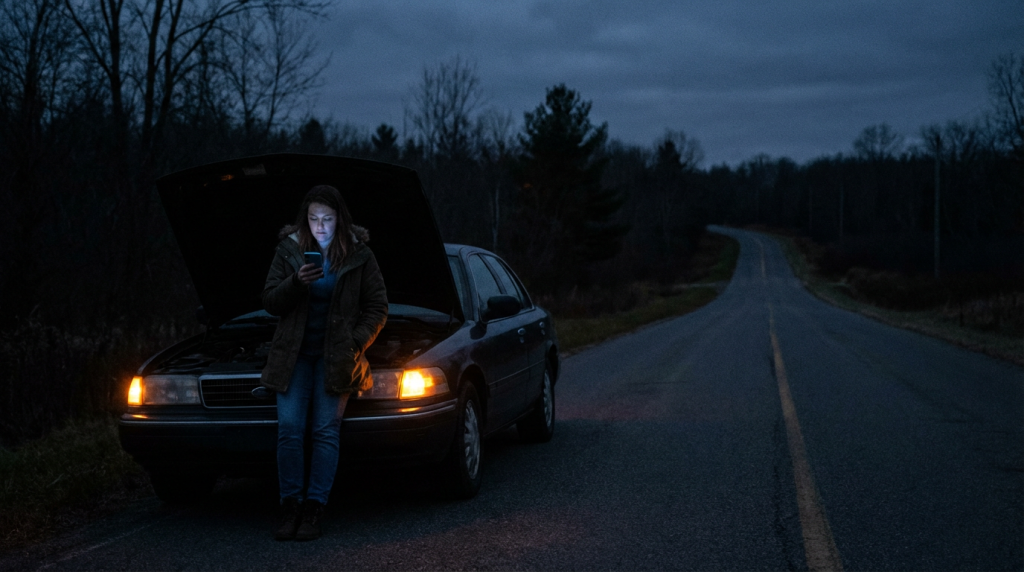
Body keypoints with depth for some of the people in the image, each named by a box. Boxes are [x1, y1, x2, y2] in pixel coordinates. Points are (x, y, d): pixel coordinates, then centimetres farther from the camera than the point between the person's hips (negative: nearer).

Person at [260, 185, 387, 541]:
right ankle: (290, 508, 0)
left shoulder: (358, 255, 1)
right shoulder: (289, 250, 4)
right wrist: (296, 282, -18)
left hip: (335, 356, -1)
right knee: (288, 429, -8)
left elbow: (377, 307, 5)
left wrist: (356, 344, -9)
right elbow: (270, 302, 1)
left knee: (326, 431, -6)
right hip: (294, 354, 1)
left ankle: (313, 511, -2)